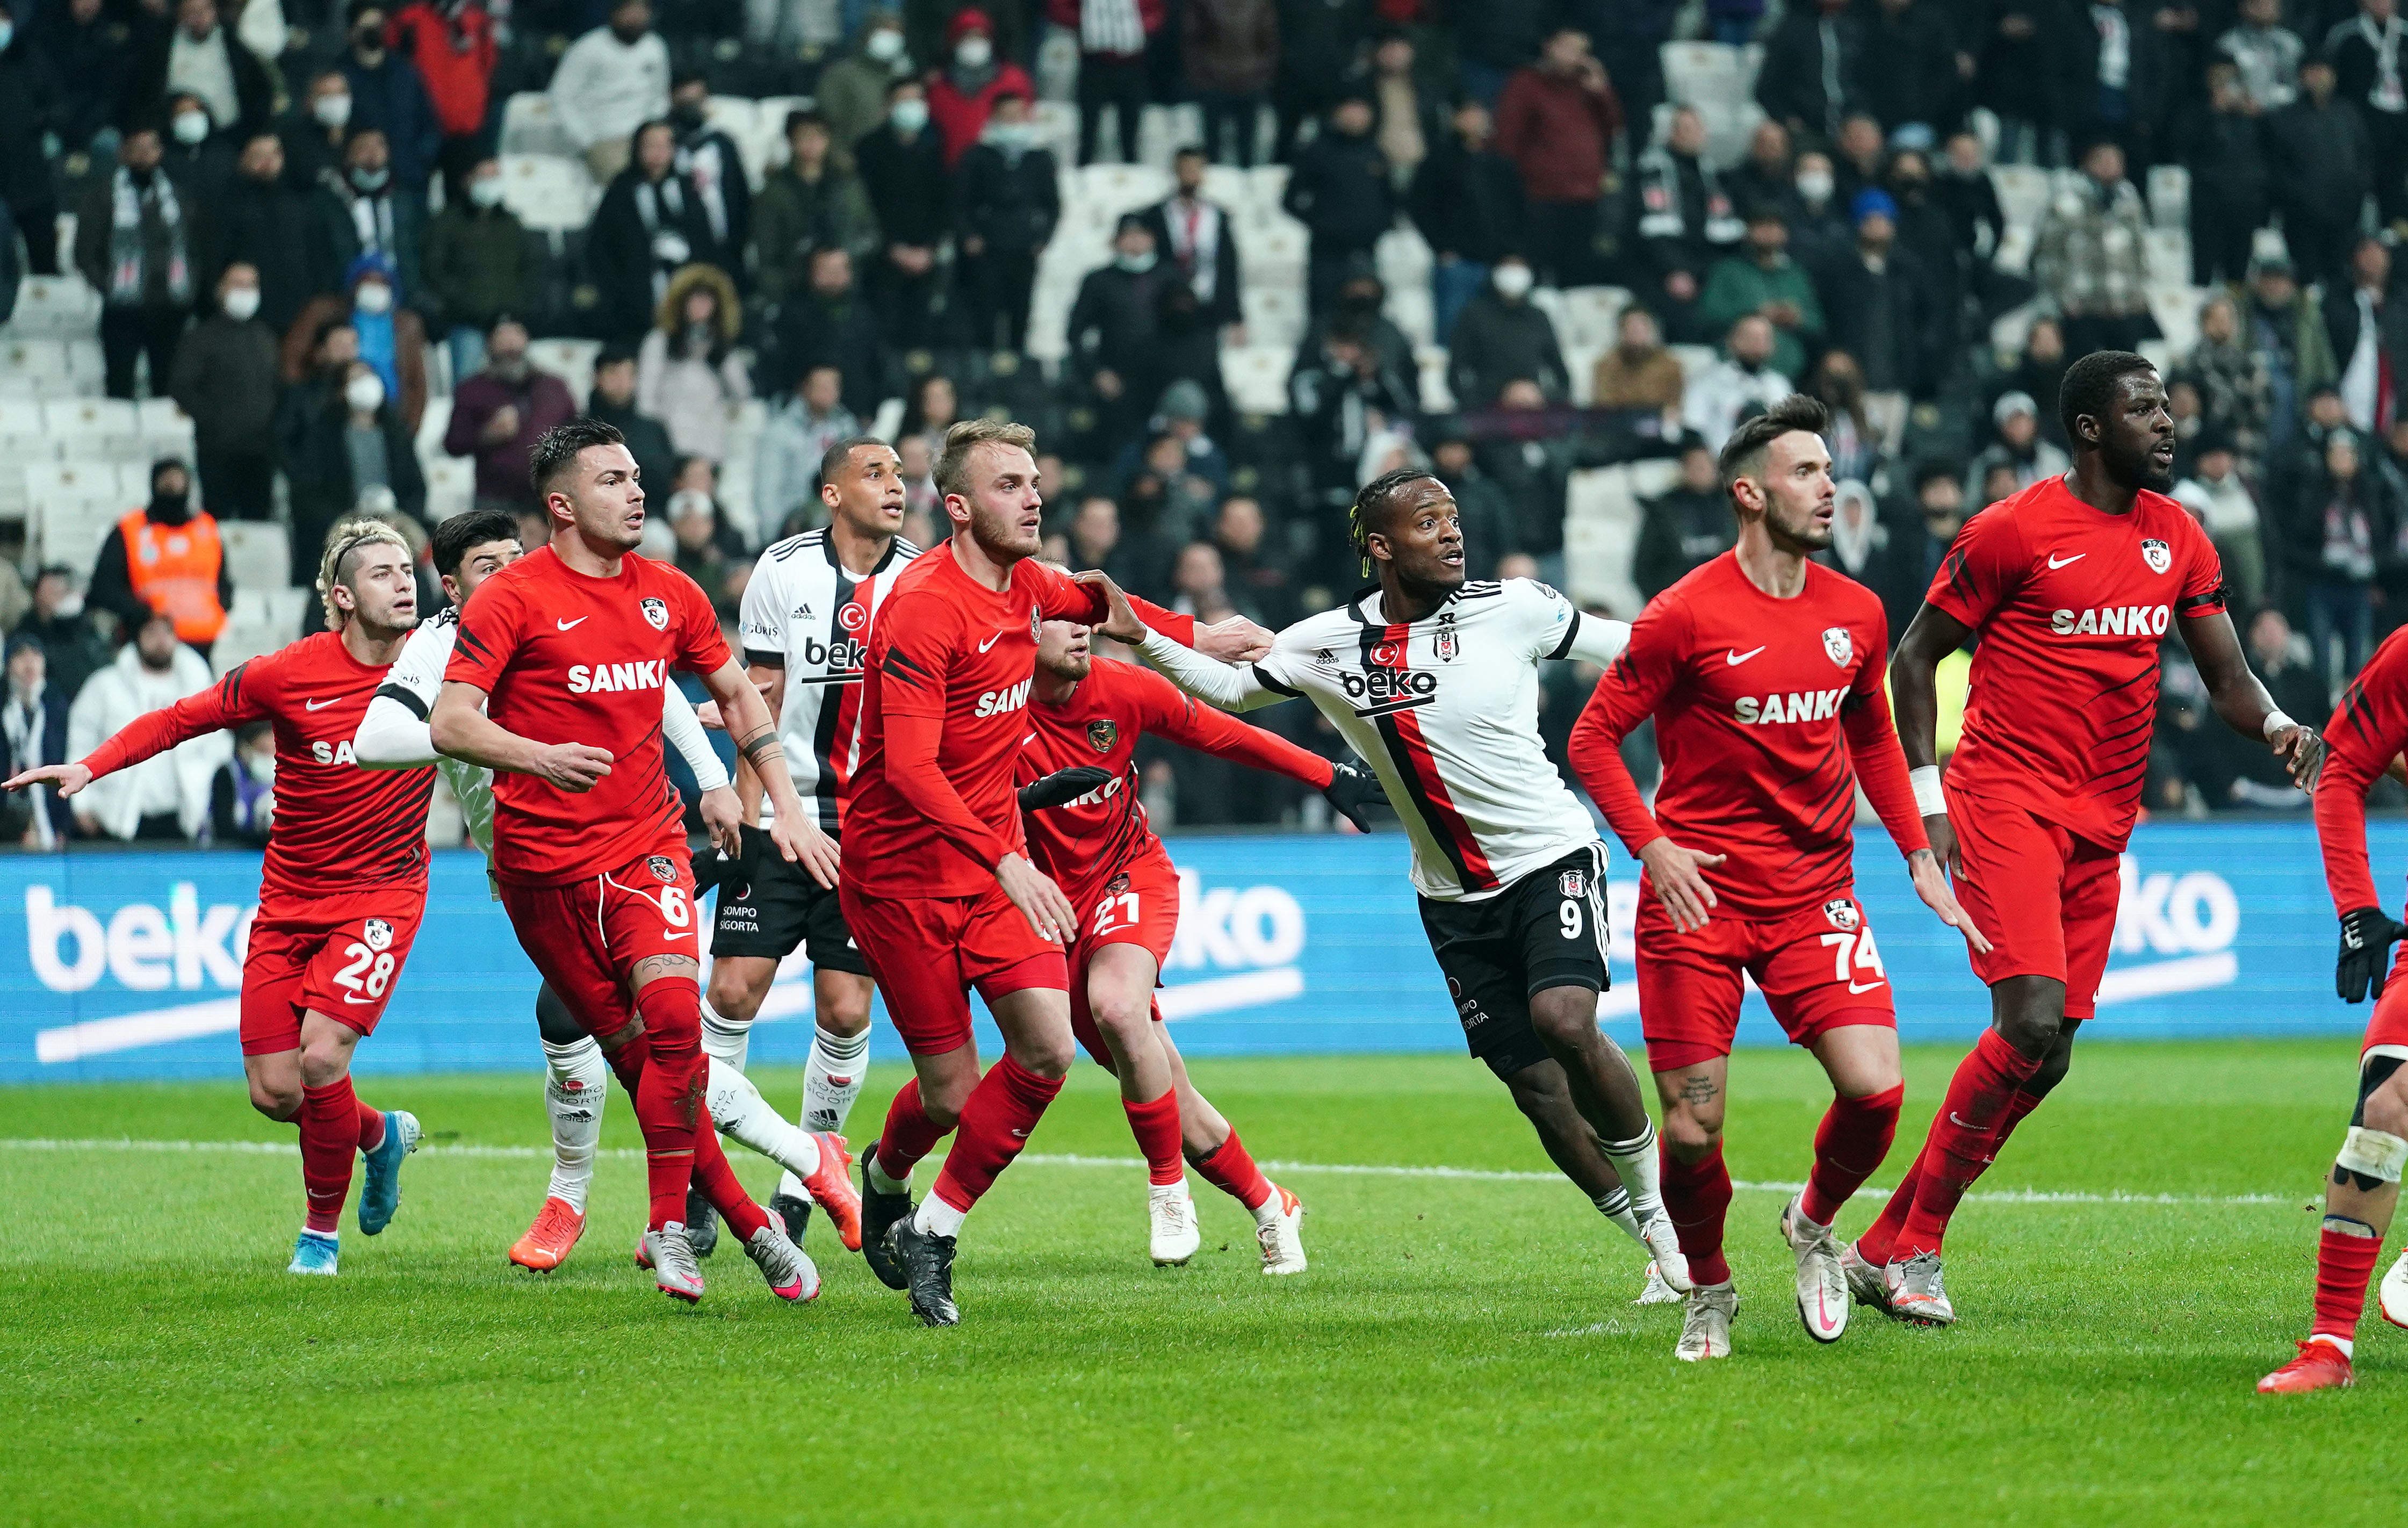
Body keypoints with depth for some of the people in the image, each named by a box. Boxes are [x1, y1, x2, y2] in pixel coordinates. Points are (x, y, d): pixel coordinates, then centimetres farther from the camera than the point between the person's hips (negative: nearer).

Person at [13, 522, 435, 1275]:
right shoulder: (290, 674, -12)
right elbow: (182, 718, -4)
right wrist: (91, 766, -13)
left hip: (382, 893, -1)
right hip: (290, 896, 1)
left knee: (321, 1056, -19)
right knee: (275, 1092, -2)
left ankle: (322, 1227, 3)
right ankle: (380, 1135, 31)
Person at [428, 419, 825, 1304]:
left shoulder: (669, 596, 8)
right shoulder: (514, 599, -7)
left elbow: (736, 695, 23)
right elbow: (448, 723, -14)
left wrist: (787, 809, 16)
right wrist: (540, 757, -32)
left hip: (646, 844, 3)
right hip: (543, 859, -2)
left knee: (673, 1013, -20)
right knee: (631, 1049, -1)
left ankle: (669, 1223, -10)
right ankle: (746, 1223, 8)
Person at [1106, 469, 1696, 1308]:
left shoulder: (1514, 609, -9)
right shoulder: (1328, 643, -3)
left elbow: (1621, 645, 6)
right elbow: (1229, 686, 12)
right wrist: (1140, 637, -1)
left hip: (1553, 859, -3)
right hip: (1455, 896, 3)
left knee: (1565, 1021, -26)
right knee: (1532, 1080, 2)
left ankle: (1651, 1195, -4)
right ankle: (1654, 1239, 19)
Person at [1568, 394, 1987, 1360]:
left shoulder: (1855, 615, 7)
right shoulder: (1687, 616, -9)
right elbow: (1593, 739, -3)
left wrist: (1919, 856, 15)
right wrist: (1651, 845, -16)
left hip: (1815, 894, 4)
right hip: (1699, 890, -4)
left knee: (1875, 1089, -13)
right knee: (1694, 1125, -5)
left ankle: (1815, 1226, 18)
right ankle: (1709, 1294, 22)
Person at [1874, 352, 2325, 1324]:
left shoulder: (2177, 539, 10)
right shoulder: (2014, 531, -7)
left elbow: (2226, 676, 13)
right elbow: (1914, 658, -1)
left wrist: (2279, 729, -9)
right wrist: (1925, 801, -8)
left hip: (2101, 828, 7)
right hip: (2006, 802, -7)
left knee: (2047, 1056, 2)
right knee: (2032, 1024, -20)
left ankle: (1888, 1246, 11)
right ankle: (1913, 1244, -7)